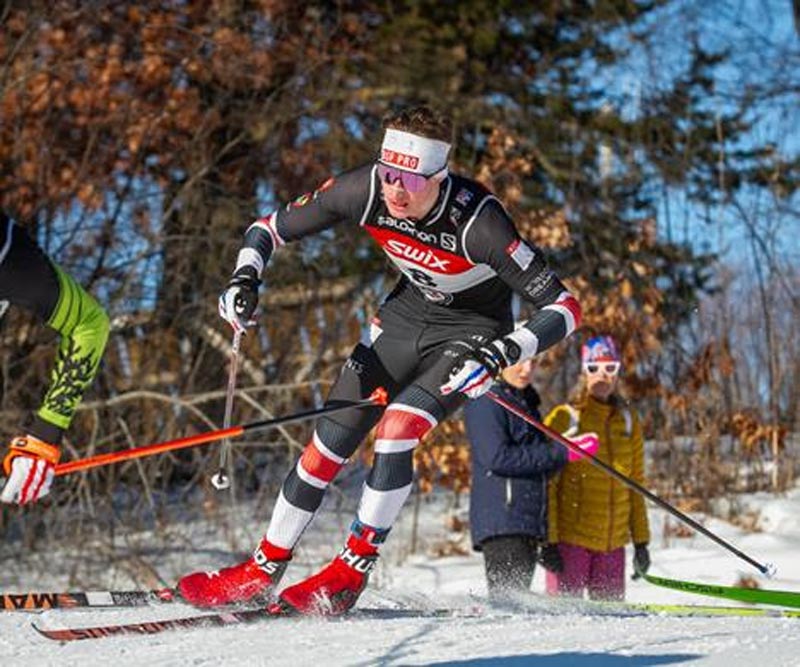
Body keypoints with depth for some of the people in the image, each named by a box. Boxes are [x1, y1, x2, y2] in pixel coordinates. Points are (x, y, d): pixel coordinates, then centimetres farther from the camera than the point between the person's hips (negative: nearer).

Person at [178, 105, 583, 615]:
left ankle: (349, 575, -9)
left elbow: (565, 308, -33)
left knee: (396, 430, -24)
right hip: (408, 311, 5)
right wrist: (245, 277, -28)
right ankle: (264, 569, 10)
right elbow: (272, 227, -9)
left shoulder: (477, 222, -35)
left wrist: (502, 353, -47)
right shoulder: (366, 190, -24)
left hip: (473, 330, -4)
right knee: (331, 438, -2)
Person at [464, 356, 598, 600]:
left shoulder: (525, 402, 23)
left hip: (530, 522, 9)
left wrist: (572, 447, 3)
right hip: (501, 521, -9)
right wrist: (561, 453, -14)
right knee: (508, 599, -18)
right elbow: (496, 458, -17)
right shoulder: (486, 400, -5)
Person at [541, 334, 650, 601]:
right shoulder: (564, 419, -2)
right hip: (570, 539, -4)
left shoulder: (628, 421, 12)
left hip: (613, 543, 4)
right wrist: (548, 541, -11)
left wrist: (641, 541, 14)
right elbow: (546, 484, -4)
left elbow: (635, 485, 17)